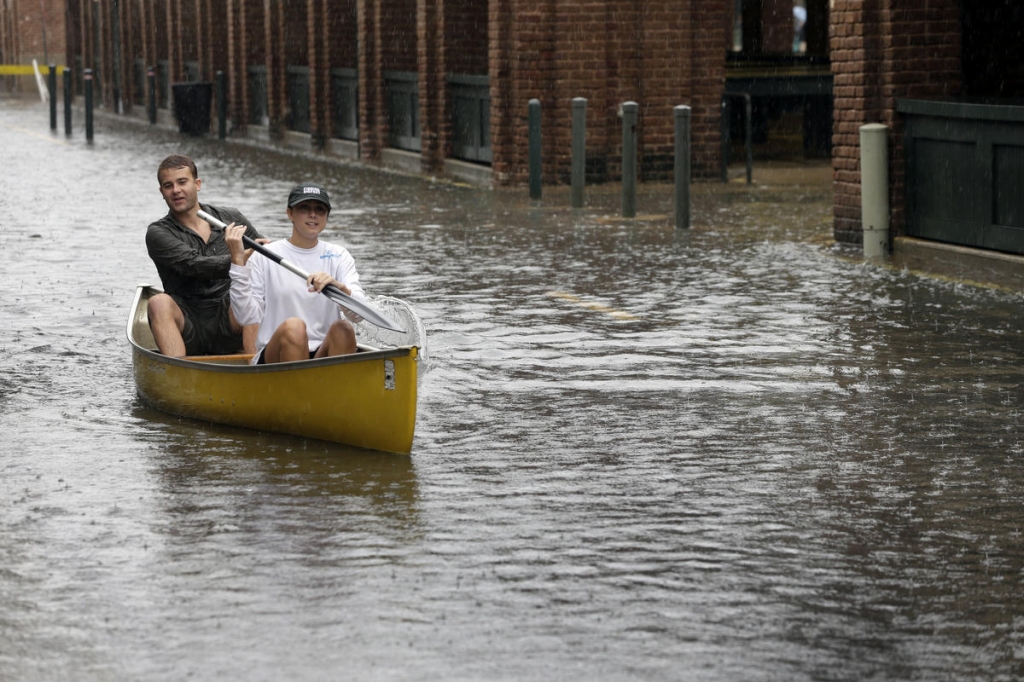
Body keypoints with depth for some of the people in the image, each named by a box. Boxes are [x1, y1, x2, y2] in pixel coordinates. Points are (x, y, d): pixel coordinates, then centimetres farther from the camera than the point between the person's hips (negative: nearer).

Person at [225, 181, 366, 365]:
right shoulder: (264, 257, 6)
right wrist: (238, 261, -9)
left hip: (324, 356, 2)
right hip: (272, 360, -2)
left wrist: (339, 288, -25)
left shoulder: (338, 256, 10)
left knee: (343, 328, -28)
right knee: (293, 326, -31)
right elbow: (247, 317, -3)